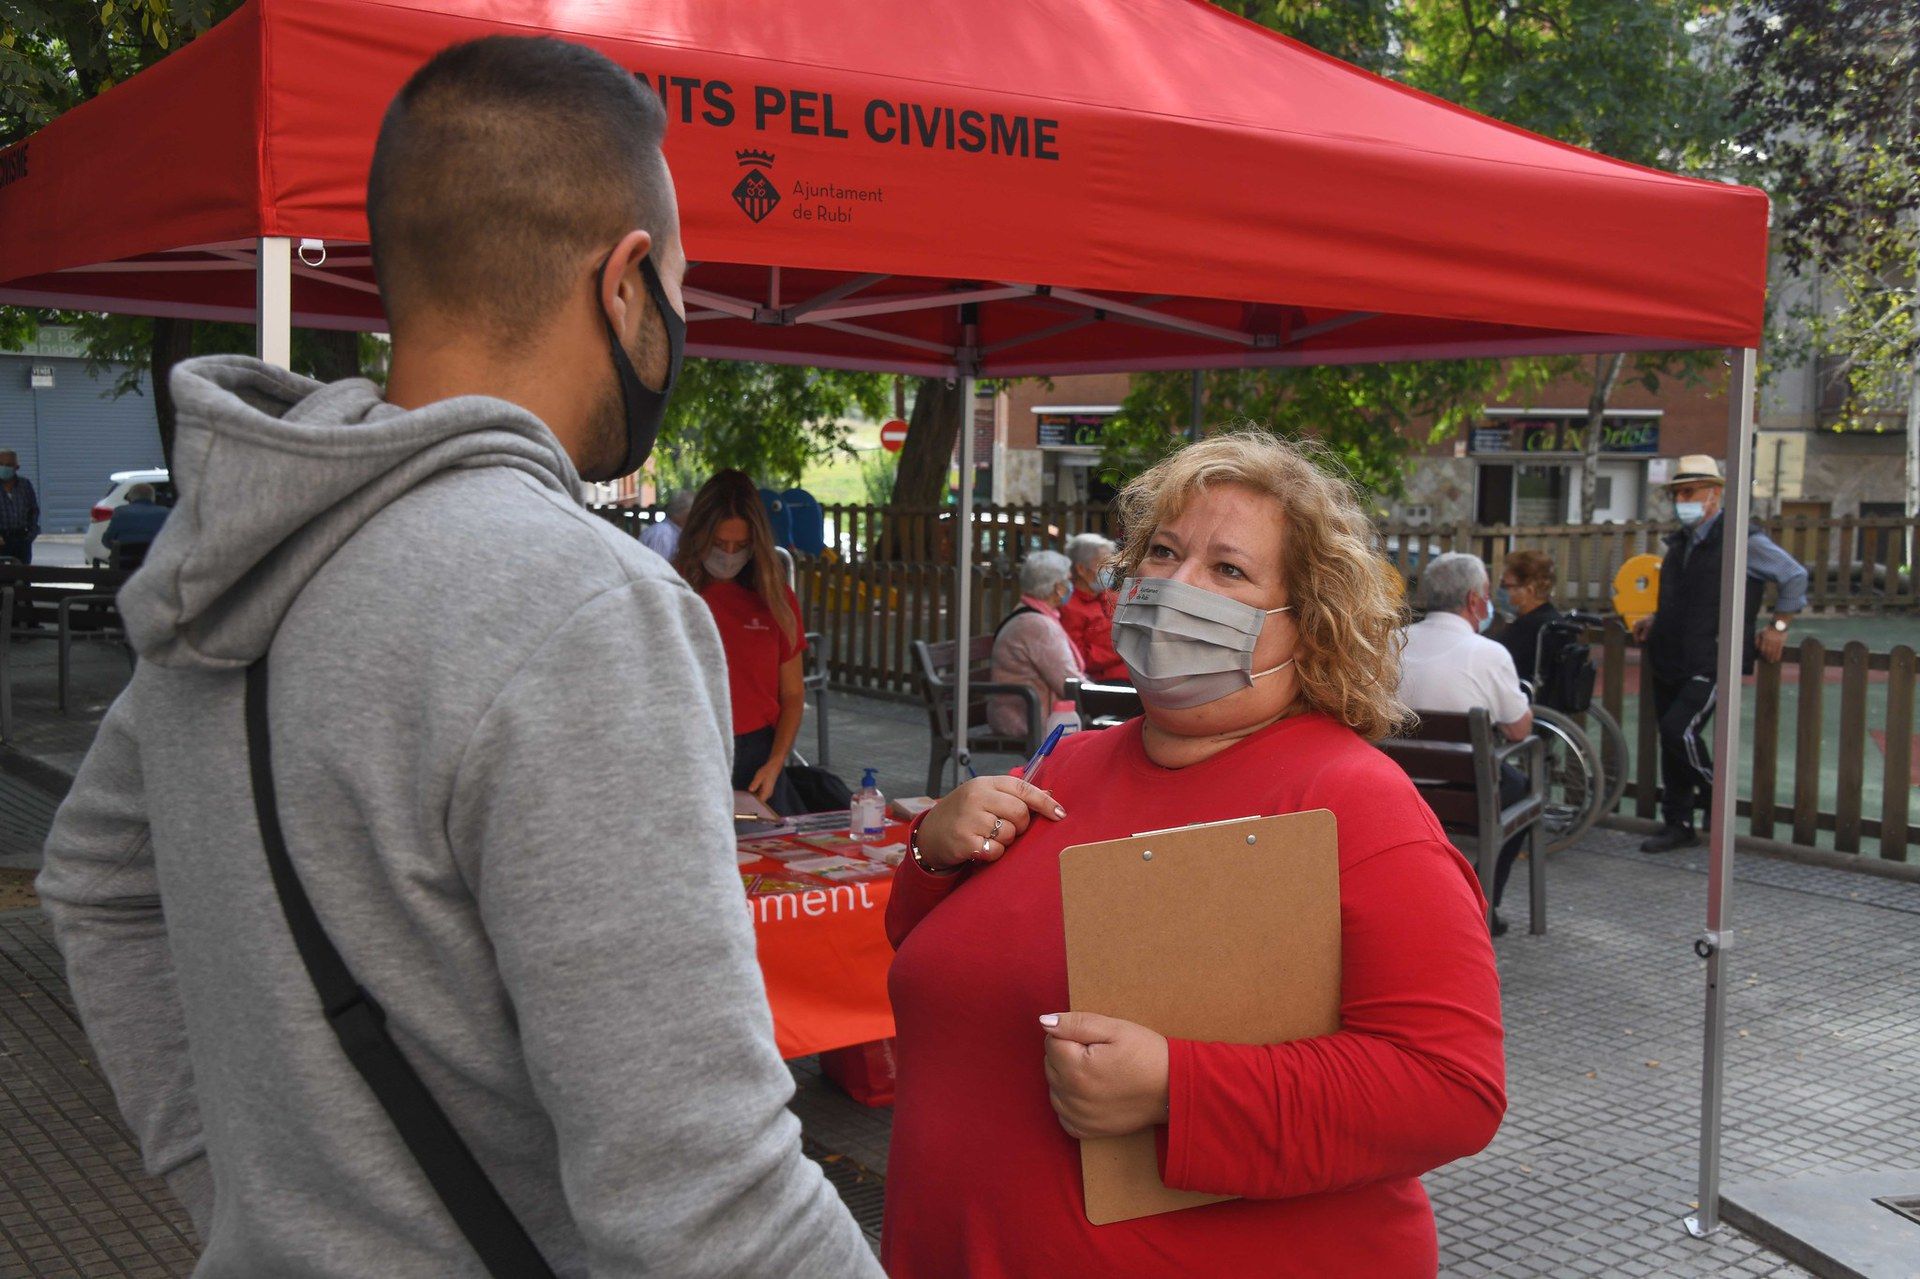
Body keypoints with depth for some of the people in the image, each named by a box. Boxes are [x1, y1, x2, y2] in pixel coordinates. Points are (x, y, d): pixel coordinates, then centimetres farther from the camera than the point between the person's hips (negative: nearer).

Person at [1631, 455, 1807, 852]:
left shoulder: (1742, 540, -9)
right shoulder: (1678, 542, 14)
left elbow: (1795, 576, -2)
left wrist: (1778, 626, -2)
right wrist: (1655, 621, 15)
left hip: (1712, 663, -7)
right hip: (1670, 662, 7)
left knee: (1678, 729, -19)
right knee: (1670, 739, 8)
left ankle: (1716, 797, 6)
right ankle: (1677, 824, 18)